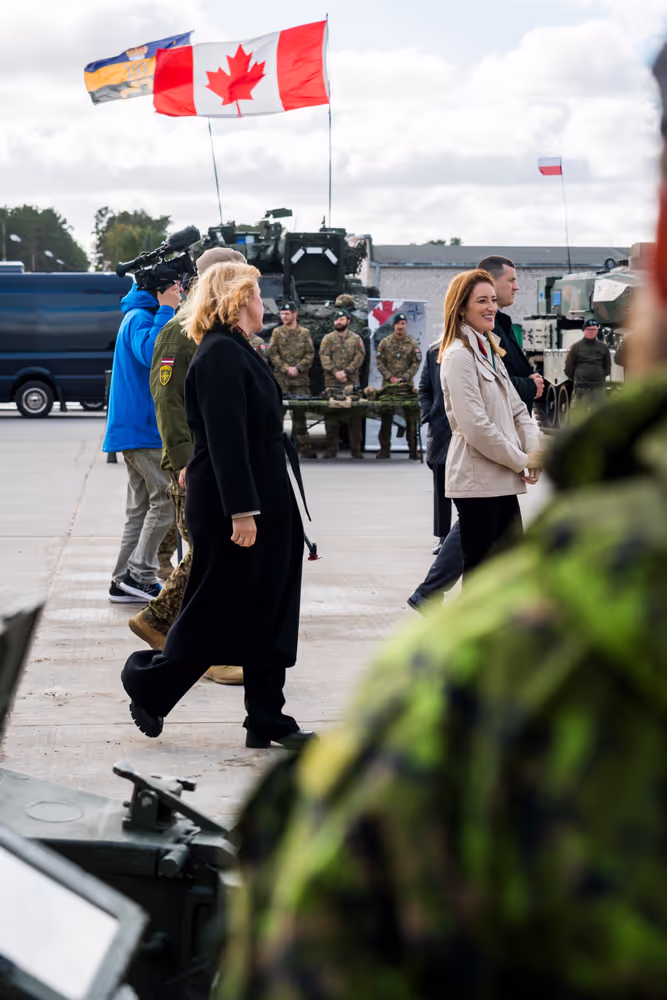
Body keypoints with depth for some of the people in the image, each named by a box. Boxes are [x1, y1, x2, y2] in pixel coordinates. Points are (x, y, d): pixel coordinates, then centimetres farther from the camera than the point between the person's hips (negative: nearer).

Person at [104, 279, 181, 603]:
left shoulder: (139, 317, 19)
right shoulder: (140, 318, -13)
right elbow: (150, 353, -32)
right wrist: (166, 309, -24)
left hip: (136, 427, 10)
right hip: (144, 429, -10)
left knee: (141, 506, 10)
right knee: (166, 498, -9)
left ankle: (124, 582, 11)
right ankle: (140, 574, -8)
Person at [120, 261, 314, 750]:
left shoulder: (238, 352, 16)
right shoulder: (220, 354, -16)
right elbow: (224, 437, -22)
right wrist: (241, 510, -25)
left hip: (266, 503, 10)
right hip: (232, 503, -10)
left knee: (269, 610, 8)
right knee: (218, 611, 0)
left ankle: (268, 722, 12)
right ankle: (147, 682, 18)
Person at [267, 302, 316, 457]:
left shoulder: (304, 333, 9)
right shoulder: (277, 332, 8)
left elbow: (310, 354, 5)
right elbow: (273, 354, 2)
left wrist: (298, 368, -9)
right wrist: (285, 369, -9)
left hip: (300, 379, 0)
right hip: (281, 379, 0)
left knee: (299, 413, 1)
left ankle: (305, 446, 3)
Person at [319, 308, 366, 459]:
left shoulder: (356, 339, 12)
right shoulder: (328, 338, 11)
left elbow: (359, 357, 2)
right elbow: (324, 357, 0)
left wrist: (346, 371, -11)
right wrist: (335, 373, -13)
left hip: (352, 381, 0)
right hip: (332, 383, 0)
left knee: (354, 415, -3)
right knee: (331, 415, -2)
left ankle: (356, 449, 2)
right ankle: (331, 448, 3)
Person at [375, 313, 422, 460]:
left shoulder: (413, 343, 5)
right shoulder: (385, 342, 6)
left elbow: (416, 363, 1)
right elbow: (380, 363, 4)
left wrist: (404, 378, -10)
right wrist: (390, 377, -7)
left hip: (407, 386, -1)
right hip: (388, 385, 1)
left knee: (411, 417, -3)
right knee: (386, 417, 2)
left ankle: (413, 450, 2)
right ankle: (385, 449, 9)